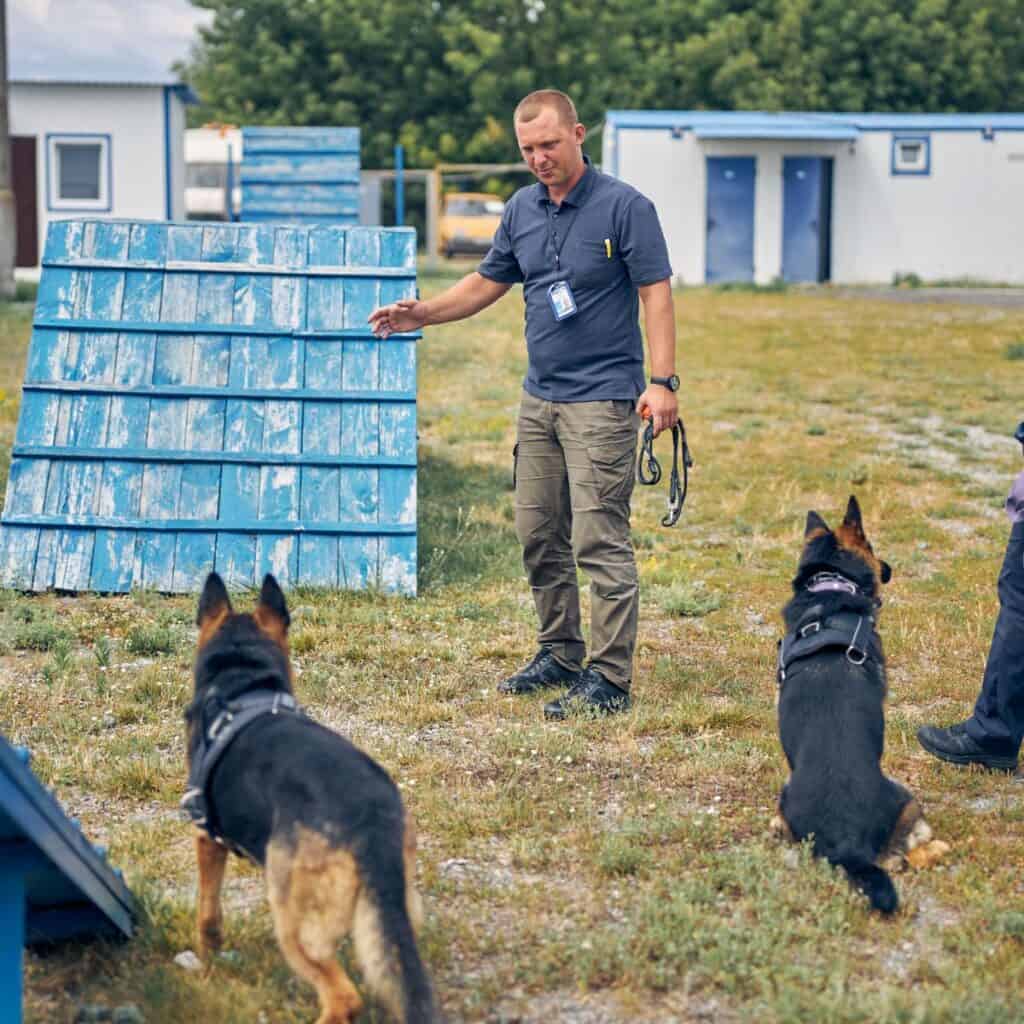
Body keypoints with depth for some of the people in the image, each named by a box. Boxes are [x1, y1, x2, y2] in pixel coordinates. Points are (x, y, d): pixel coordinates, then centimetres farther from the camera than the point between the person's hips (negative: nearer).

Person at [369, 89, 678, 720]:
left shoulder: (625, 207, -9)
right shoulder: (522, 211, 11)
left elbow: (656, 293, -11)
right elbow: (489, 283, 21)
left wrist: (662, 381, -19)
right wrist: (423, 313, 7)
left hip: (603, 400, -7)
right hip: (540, 397, 7)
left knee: (599, 539, -10)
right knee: (539, 533, 11)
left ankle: (610, 679, -7)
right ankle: (560, 654, 25)